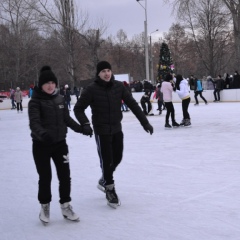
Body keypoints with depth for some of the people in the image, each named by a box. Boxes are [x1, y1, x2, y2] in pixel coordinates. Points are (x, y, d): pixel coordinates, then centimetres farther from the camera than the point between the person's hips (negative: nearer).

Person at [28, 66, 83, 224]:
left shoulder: (60, 99, 3)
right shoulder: (35, 101, -13)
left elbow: (67, 118, 11)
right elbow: (34, 122, -25)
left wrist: (80, 128, 2)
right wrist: (42, 133, -43)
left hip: (60, 143, 4)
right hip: (41, 145, -4)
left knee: (65, 175, 5)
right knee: (45, 177, 6)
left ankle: (66, 206, 22)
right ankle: (45, 206, 28)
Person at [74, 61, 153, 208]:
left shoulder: (119, 86, -4)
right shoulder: (92, 89, -14)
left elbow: (132, 104, 0)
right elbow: (78, 108, -9)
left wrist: (145, 122, -2)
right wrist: (85, 124, -26)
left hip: (117, 129, 5)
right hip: (102, 131, -4)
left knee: (117, 158, 15)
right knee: (107, 161, -1)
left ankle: (105, 180, 42)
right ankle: (110, 190, 18)